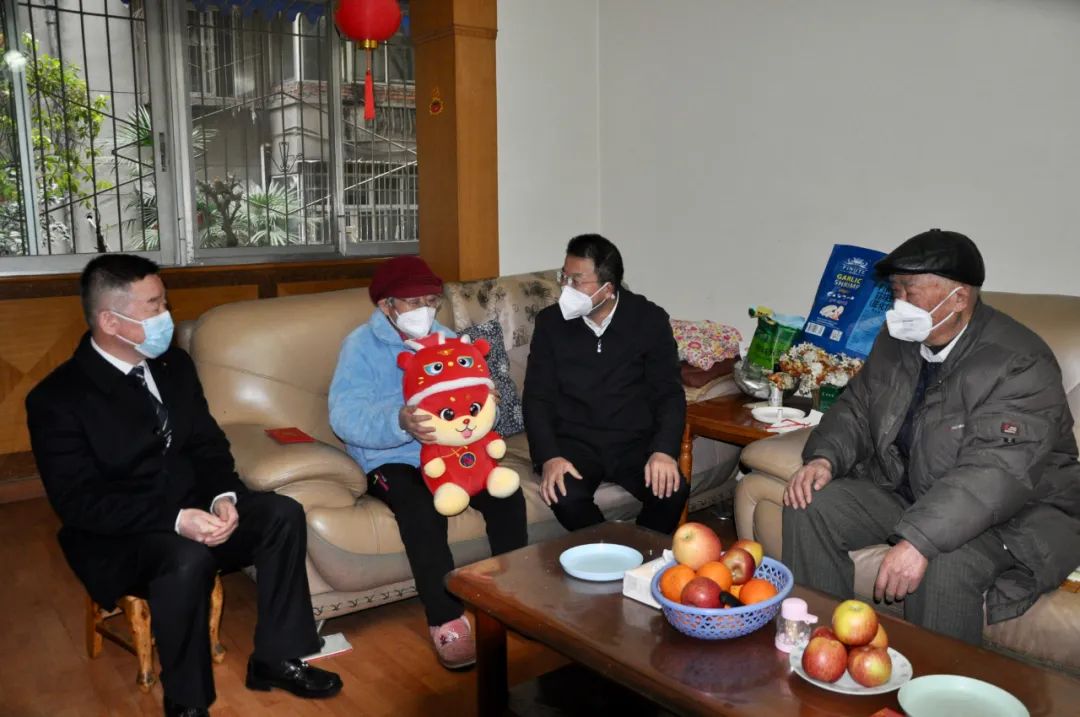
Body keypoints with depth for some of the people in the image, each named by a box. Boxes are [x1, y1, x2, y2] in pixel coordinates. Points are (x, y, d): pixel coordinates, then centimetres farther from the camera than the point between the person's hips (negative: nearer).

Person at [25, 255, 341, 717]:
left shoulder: (174, 364, 3)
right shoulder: (56, 398, -16)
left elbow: (208, 444, 8)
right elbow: (79, 502, -20)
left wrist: (223, 496, -14)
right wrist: (175, 520, -30)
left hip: (193, 508, 6)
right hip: (116, 535, -6)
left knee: (283, 514, -14)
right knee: (187, 557, -36)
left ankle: (276, 658, -1)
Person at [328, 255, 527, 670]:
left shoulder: (447, 340, 10)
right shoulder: (361, 345, -8)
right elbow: (345, 416, -22)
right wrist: (400, 421, -41)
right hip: (393, 460, -4)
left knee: (507, 496, -19)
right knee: (422, 511, -34)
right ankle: (446, 619, -23)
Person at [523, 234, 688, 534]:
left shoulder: (650, 320, -2)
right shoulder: (550, 322, 0)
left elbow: (669, 393, -3)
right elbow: (537, 397, -2)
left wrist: (664, 450, -22)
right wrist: (548, 456, -20)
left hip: (635, 441, 0)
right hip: (574, 441, 0)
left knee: (671, 491, -27)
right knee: (565, 496, -31)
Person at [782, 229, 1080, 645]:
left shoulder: (1020, 364, -23)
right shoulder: (897, 340, 0)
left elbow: (995, 474, -32)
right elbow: (857, 407, 10)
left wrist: (918, 540, -42)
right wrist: (824, 458, -12)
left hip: (1013, 511, -6)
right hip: (905, 488, 7)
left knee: (943, 566, -36)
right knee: (810, 508, -12)